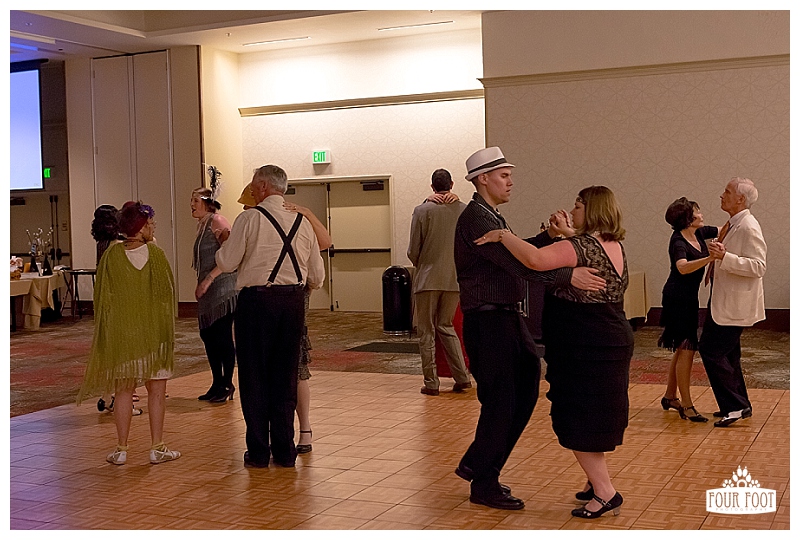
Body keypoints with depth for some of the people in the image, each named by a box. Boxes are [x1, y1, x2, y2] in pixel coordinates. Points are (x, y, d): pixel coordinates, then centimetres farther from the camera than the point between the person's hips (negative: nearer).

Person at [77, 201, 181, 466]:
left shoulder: (111, 256, -4)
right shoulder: (155, 254, -9)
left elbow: (103, 298, 1)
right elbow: (167, 294, -3)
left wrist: (107, 333, 11)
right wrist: (167, 329, 10)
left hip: (121, 333, 2)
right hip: (154, 332, -2)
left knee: (124, 390, 10)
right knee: (156, 389, 6)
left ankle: (121, 449, 13)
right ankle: (157, 448, 9)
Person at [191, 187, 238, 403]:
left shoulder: (217, 222, -10)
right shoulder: (201, 224, 17)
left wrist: (208, 279, -19)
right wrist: (201, 284, 16)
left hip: (222, 287, -9)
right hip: (207, 290, 9)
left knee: (223, 336, -5)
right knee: (207, 335, 11)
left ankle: (227, 385, 4)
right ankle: (217, 383, 20)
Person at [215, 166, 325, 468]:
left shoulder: (249, 219, -6)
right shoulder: (303, 223, 8)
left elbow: (227, 264, -4)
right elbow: (317, 278, 12)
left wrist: (224, 243, 16)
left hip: (256, 300, -4)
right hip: (293, 302, 4)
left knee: (254, 376, 6)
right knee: (285, 377, 11)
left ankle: (258, 452, 10)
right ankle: (285, 451, 16)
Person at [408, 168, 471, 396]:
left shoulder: (423, 211, -6)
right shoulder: (464, 210, 0)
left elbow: (413, 251, -3)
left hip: (428, 279, -3)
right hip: (455, 280, 3)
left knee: (427, 332, 6)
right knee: (446, 327, 17)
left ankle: (431, 382, 7)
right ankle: (462, 377, 11)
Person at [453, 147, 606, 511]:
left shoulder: (491, 217, 19)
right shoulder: (476, 218, -15)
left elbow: (517, 254, 12)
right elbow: (516, 262, -26)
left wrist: (549, 237, -2)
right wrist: (569, 275, -32)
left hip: (507, 319, 10)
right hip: (487, 320, -10)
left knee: (524, 395, 14)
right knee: (500, 401, -3)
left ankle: (476, 465, 25)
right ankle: (483, 486, 11)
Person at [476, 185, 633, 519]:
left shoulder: (585, 245, -19)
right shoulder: (615, 246, 11)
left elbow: (535, 259, -35)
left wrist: (504, 236, -23)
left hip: (585, 349, -10)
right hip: (613, 342, 10)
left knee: (578, 422, -3)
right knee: (594, 417, 19)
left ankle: (605, 494, 0)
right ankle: (597, 482, 30)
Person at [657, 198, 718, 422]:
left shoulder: (699, 233, 5)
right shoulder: (678, 241, -20)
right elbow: (683, 267, -39)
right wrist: (710, 258, -50)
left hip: (689, 298, 9)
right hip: (678, 297, -9)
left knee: (682, 349, 16)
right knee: (686, 349, -9)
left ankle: (670, 397, 28)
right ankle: (687, 407, -6)